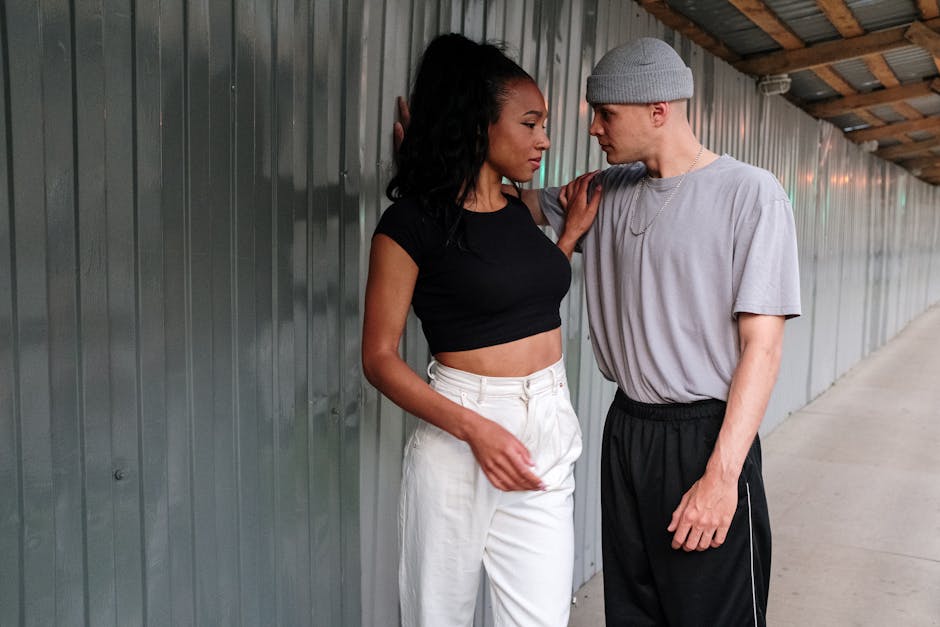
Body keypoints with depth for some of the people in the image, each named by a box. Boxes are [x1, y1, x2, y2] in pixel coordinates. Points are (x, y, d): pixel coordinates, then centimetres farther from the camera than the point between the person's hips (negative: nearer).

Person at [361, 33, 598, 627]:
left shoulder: (520, 210, 10)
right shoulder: (414, 219, -10)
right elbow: (380, 358, -10)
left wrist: (573, 230, 12)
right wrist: (476, 429, -20)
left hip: (550, 431, 6)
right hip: (460, 435, -5)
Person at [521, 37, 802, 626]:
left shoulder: (751, 193, -10)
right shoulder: (608, 193, 7)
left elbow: (762, 346, -13)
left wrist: (722, 474, -18)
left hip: (705, 438, -5)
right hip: (625, 429, 5)